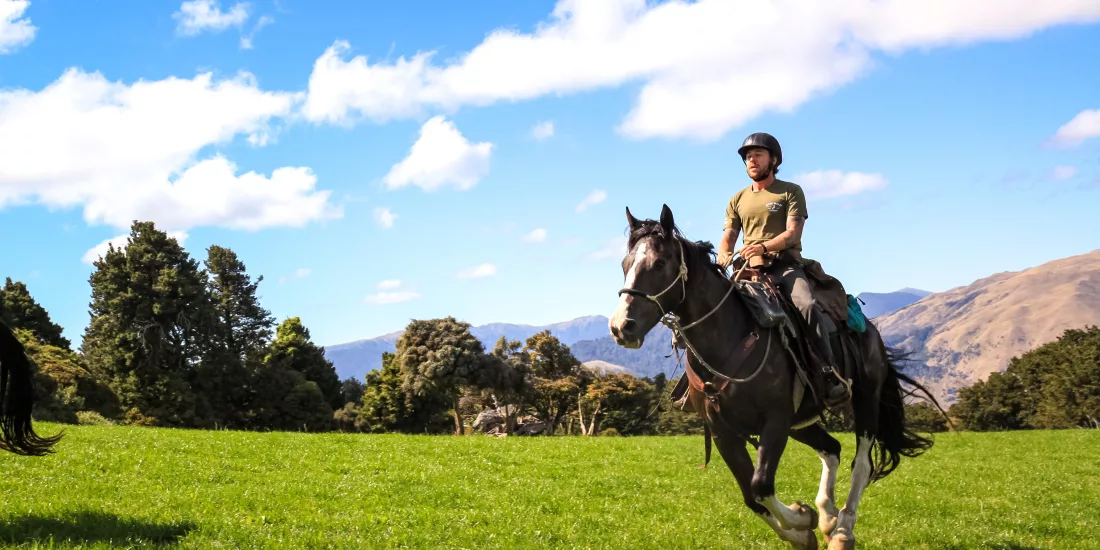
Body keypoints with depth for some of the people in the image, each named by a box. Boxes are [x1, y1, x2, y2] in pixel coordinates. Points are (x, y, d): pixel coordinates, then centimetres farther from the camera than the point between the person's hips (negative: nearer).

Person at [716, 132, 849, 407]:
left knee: (807, 305, -32)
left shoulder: (791, 192, 7)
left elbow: (793, 232, -6)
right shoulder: (738, 200, 20)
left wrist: (764, 246, -25)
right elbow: (728, 236, 12)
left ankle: (830, 375, -33)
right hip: (750, 270, 4)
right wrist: (723, 255, -13)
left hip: (786, 265, -4)